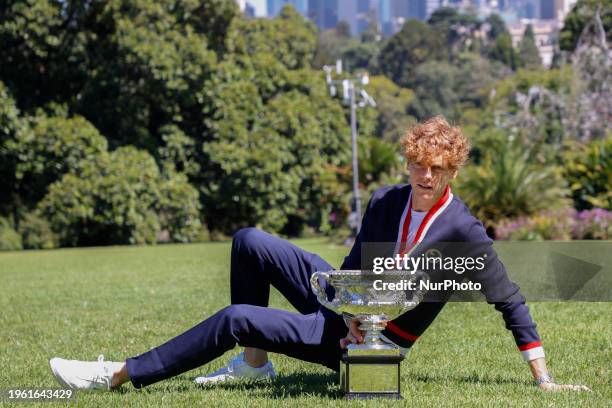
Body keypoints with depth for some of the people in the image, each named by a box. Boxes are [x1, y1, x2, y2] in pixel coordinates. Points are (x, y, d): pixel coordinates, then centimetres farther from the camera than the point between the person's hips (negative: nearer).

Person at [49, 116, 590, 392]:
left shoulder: (464, 231, -16)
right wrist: (354, 311, -17)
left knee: (235, 319, -21)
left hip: (374, 341, -7)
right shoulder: (384, 202, -1)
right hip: (345, 304, 7)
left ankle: (119, 375, -16)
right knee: (248, 241, -1)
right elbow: (354, 267, 6)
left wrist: (543, 379, -13)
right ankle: (252, 361, 3)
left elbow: (511, 302, -11)